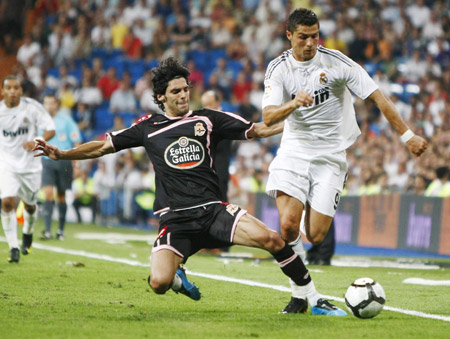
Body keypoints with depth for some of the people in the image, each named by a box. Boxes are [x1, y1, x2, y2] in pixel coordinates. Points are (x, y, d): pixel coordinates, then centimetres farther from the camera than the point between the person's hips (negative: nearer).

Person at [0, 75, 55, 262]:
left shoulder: (32, 107, -10)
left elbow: (50, 129, -11)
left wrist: (37, 141, -28)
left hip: (30, 164, 0)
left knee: (29, 205, 13)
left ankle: (28, 233, 46)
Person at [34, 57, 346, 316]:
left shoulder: (207, 120, 9)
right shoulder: (148, 128, 9)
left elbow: (255, 130, 12)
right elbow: (103, 147, 16)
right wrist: (61, 154, 6)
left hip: (214, 209, 0)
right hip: (176, 220, 0)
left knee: (271, 239, -23)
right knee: (159, 284, -23)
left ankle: (314, 299, -8)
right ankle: (177, 275, 17)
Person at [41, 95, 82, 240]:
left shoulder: (66, 120, -3)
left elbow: (77, 142, 0)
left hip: (63, 161, -1)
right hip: (46, 161, 1)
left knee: (61, 196, 7)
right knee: (48, 194, -13)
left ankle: (61, 230, 21)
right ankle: (47, 230, -16)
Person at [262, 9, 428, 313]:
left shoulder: (336, 62, -7)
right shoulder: (279, 69, -2)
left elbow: (378, 97, -6)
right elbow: (268, 117, -13)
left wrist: (407, 135, -10)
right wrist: (294, 103, -33)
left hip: (330, 156, -1)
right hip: (294, 151, 1)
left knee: (316, 236, -11)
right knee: (288, 225, -19)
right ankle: (300, 293, -4)